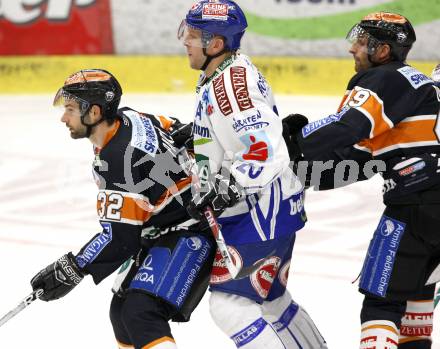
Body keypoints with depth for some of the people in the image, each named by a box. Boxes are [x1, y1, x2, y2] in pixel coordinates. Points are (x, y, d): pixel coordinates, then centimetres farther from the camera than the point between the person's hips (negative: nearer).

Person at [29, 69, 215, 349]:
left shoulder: (117, 158, -27)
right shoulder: (127, 118, -1)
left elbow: (119, 239, -25)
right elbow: (180, 133, 15)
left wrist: (71, 270, -17)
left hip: (187, 236, -11)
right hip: (162, 232, 11)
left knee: (141, 315, -25)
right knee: (121, 310, 15)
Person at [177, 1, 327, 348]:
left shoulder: (232, 83, -23)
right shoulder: (223, 74, 9)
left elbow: (268, 151, -31)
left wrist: (225, 190, -34)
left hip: (264, 212, -11)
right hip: (267, 207, 11)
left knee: (228, 304, -10)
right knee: (272, 300, 22)